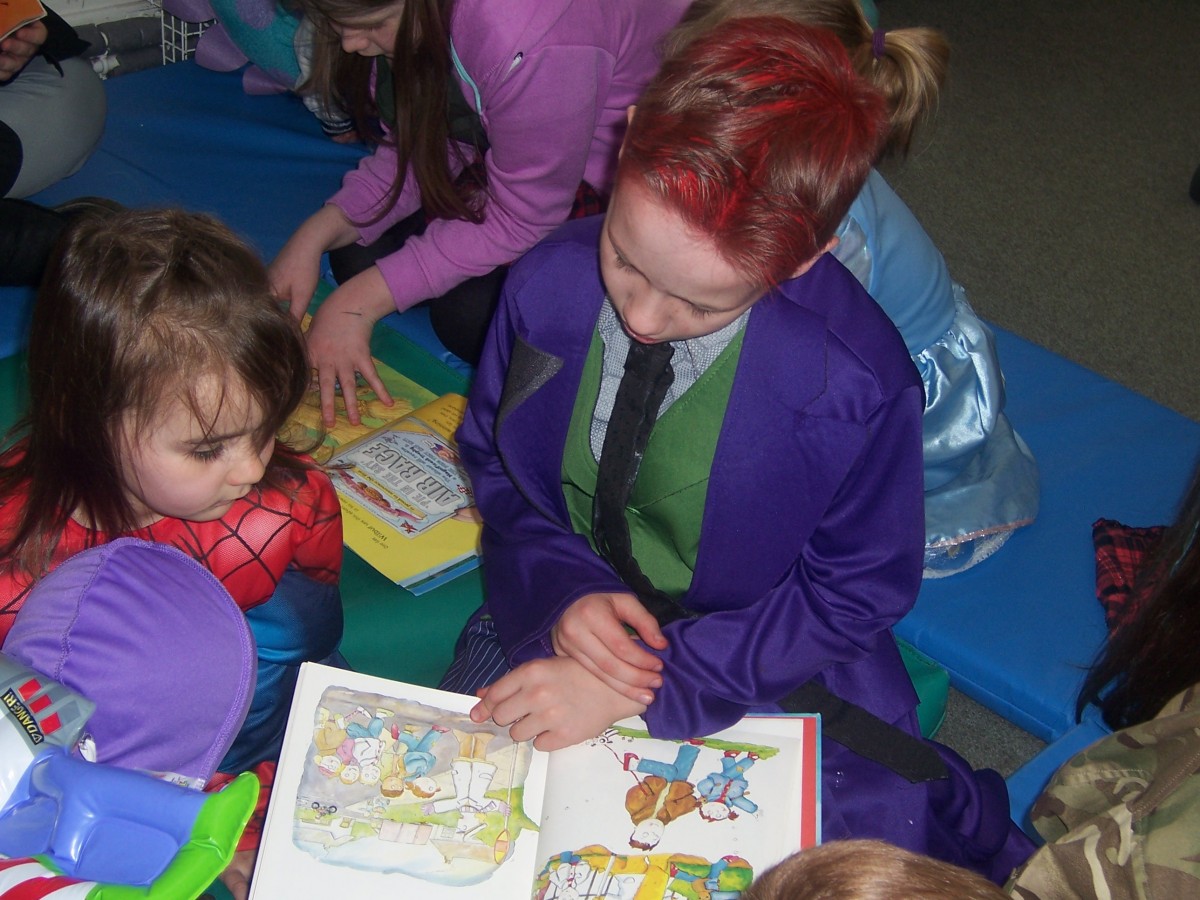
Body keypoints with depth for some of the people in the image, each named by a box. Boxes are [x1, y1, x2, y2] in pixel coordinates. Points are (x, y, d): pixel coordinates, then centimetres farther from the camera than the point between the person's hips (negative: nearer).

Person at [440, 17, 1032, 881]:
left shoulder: (857, 383, -26)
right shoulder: (552, 283, -16)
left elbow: (853, 592, -13)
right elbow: (493, 462, 2)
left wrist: (648, 684, -21)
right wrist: (561, 588, -18)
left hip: (770, 662, -3)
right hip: (566, 623, 3)